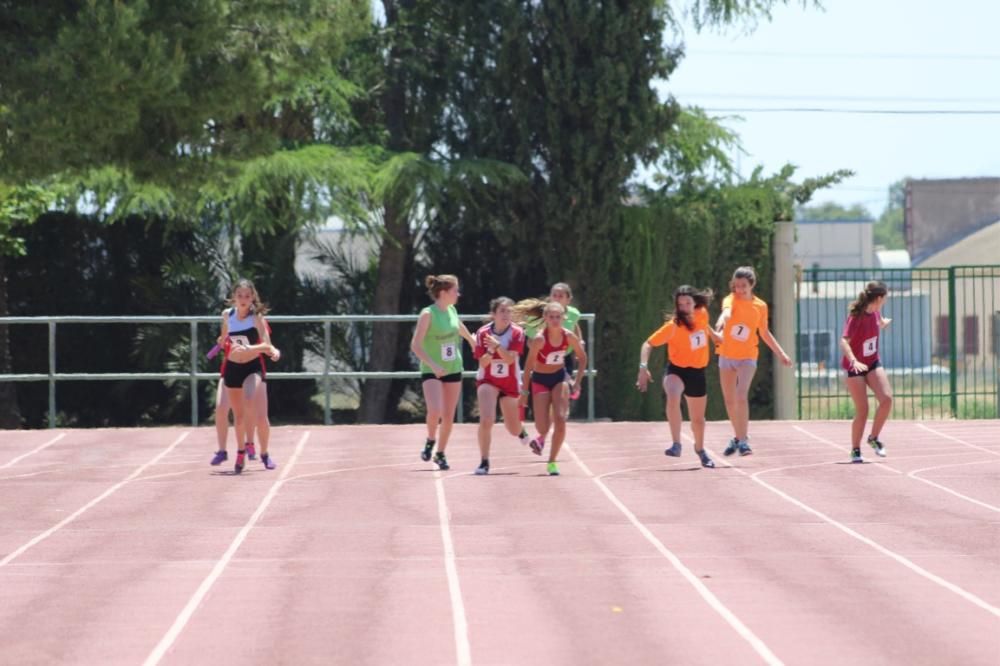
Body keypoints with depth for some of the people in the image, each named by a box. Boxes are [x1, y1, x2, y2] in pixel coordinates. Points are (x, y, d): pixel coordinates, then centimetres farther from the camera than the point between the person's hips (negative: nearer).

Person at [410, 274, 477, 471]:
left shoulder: (451, 310, 2)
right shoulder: (428, 314, -16)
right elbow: (415, 345, -18)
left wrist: (473, 341, 37)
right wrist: (433, 365, -28)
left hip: (453, 370, 6)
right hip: (431, 372, -6)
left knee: (449, 416, 6)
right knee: (435, 411, -22)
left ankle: (440, 454, 23)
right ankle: (430, 441, 7)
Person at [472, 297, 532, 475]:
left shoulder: (517, 332, -14)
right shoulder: (483, 333, -12)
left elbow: (510, 359, -23)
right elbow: (482, 363, -11)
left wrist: (497, 346, -40)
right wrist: (490, 352, -31)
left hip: (510, 383, 1)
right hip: (488, 381, -1)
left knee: (513, 430, 11)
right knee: (486, 420, -23)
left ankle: (522, 430, 51)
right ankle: (484, 462, -11)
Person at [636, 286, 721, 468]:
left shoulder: (702, 313, -6)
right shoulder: (674, 325, -22)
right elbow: (648, 344, -24)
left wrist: (713, 334, 27)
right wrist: (643, 367, -36)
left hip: (697, 372, 5)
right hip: (676, 369, -5)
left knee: (698, 417, 19)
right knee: (673, 397, -38)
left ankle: (700, 448, 47)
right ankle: (676, 444, -32)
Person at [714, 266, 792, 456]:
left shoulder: (760, 306, -3)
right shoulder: (731, 299, -10)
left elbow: (764, 333, 13)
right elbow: (727, 310, -37)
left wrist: (781, 353, 11)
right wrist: (723, 318, -61)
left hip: (747, 357, -1)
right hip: (727, 356, 1)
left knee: (741, 397, -20)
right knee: (729, 400, 11)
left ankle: (743, 441, -20)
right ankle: (738, 437, 31)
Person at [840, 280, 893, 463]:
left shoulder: (875, 312, -1)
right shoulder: (856, 316, -22)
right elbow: (844, 341, -36)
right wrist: (854, 361, -48)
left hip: (873, 364, 6)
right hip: (855, 367, -6)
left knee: (887, 399, -14)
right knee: (862, 410, -7)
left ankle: (874, 438, 5)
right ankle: (855, 450, 11)